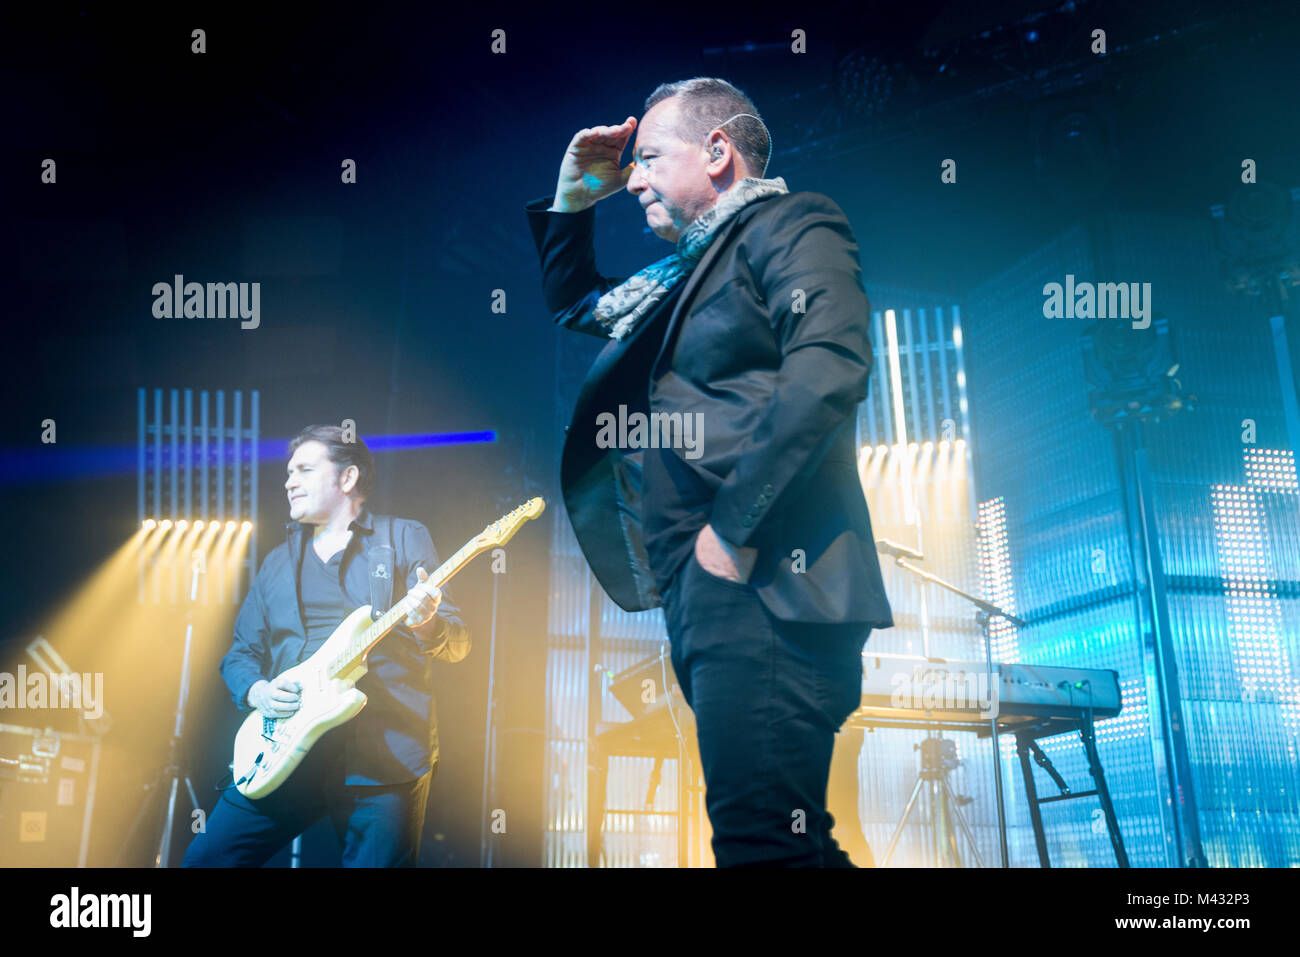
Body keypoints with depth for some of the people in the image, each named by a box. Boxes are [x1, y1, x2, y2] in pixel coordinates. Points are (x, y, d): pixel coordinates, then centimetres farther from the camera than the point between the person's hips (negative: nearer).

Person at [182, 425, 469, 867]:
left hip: (384, 755, -4)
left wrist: (428, 624, -24)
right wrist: (256, 690, -3)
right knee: (206, 858, -2)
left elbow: (457, 643, -1)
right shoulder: (279, 560, 19)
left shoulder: (404, 539, 5)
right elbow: (241, 652, 19)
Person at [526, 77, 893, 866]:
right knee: (783, 840, 12)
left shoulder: (790, 225, -1)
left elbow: (828, 371, -20)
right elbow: (571, 303, 42)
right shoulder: (684, 272, 25)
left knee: (760, 838, -12)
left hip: (765, 587, -9)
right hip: (703, 592, 9)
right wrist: (573, 197, 26)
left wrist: (734, 527, -21)